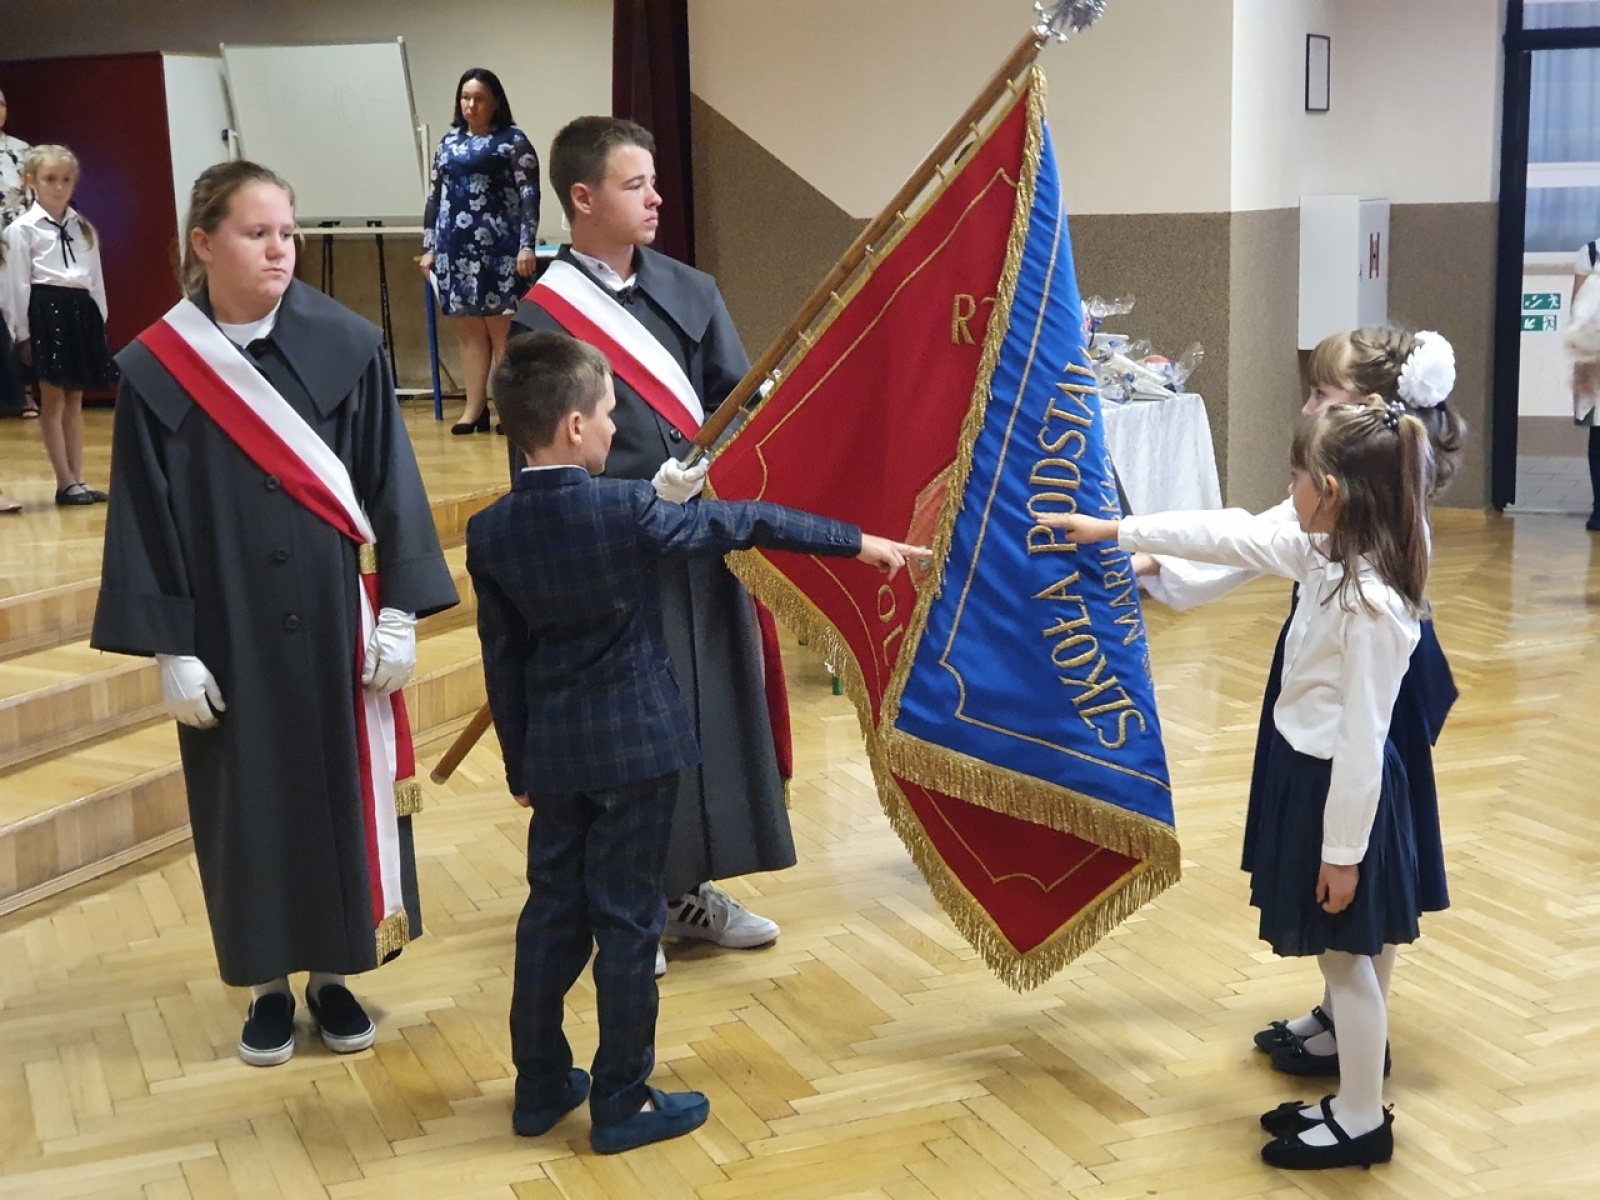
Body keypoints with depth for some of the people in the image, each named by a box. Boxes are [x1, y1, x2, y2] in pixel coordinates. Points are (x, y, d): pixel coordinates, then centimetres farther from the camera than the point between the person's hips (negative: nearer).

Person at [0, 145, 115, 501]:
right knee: (52, 399, -1)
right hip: (45, 312, -5)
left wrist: (100, 323, 10)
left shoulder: (84, 228, 14)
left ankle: (77, 479, 14)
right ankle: (66, 483, 2)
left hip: (82, 312, 6)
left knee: (75, 399, 10)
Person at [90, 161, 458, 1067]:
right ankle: (268, 985, 26)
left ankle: (336, 973, 27)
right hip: (229, 631, 0)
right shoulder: (157, 369, -4)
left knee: (344, 788, 8)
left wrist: (399, 613, -6)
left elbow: (390, 484, -2)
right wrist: (171, 649, -5)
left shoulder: (348, 347, -4)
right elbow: (145, 518, -2)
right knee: (247, 804, 9)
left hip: (335, 618, 0)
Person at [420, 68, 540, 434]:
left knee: (501, 329, -5)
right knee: (468, 330, 6)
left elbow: (530, 195, -5)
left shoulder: (513, 140, 2)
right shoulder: (449, 142, 16)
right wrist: (429, 248, 13)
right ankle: (474, 408, 9)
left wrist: (527, 246, -13)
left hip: (498, 248, -5)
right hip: (456, 249, 5)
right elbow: (434, 197, 18)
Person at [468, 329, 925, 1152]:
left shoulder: (490, 532, -2)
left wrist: (519, 763, 13)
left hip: (553, 751, 5)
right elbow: (740, 525, -8)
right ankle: (622, 1103, 13)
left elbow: (502, 661, 4)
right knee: (628, 919, 4)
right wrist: (855, 541, 2)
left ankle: (541, 1085, 25)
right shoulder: (623, 509, -15)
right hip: (636, 745, -5)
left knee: (552, 911, 15)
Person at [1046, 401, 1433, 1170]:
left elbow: (1362, 736, -24)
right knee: (1336, 957, 19)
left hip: (1339, 788, -9)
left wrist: (1342, 849, -19)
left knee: (1347, 959, 6)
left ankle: (1363, 1125, 21)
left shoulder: (1370, 603, -28)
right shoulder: (1324, 554, -1)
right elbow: (1226, 534, 9)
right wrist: (1115, 531, 13)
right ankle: (1351, 1105, 33)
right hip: (1309, 774, 9)